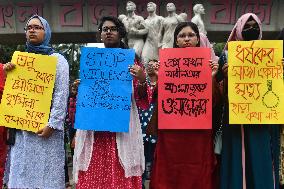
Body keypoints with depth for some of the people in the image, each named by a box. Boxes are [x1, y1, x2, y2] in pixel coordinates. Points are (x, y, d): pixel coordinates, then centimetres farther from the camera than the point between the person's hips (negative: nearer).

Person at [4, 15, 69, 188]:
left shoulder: (57, 59, 1)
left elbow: (61, 94, -8)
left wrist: (53, 124, -16)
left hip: (45, 126, -5)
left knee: (45, 172, -3)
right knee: (21, 172, 7)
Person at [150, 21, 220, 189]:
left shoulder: (208, 64, 5)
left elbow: (214, 101, 0)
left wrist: (212, 77, -13)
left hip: (199, 131, 0)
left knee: (198, 175, 5)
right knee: (170, 175, 4)